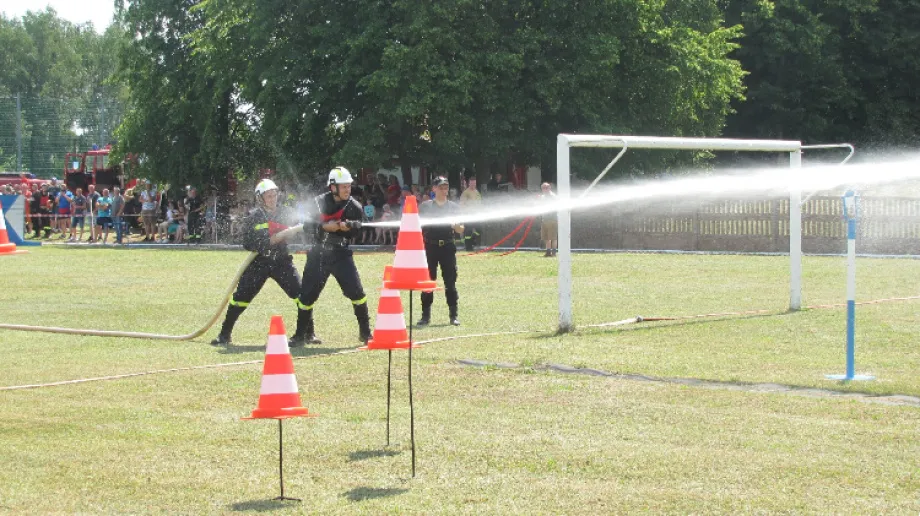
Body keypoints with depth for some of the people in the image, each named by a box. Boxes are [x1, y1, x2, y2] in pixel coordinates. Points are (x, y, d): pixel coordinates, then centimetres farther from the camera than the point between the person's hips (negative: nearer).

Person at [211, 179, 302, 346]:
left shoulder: (285, 214, 2)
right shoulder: (252, 218, -5)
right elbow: (248, 244, -13)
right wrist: (270, 241, -24)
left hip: (281, 261, 1)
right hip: (258, 263, -1)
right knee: (240, 297, -4)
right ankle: (225, 335, 9)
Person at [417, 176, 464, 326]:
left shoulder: (454, 207, 9)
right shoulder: (425, 206, 6)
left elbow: (460, 230, 8)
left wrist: (455, 225, -14)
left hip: (447, 247, 1)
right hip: (430, 247, -1)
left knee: (450, 282, 0)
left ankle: (453, 315, 4)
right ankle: (426, 315, 6)